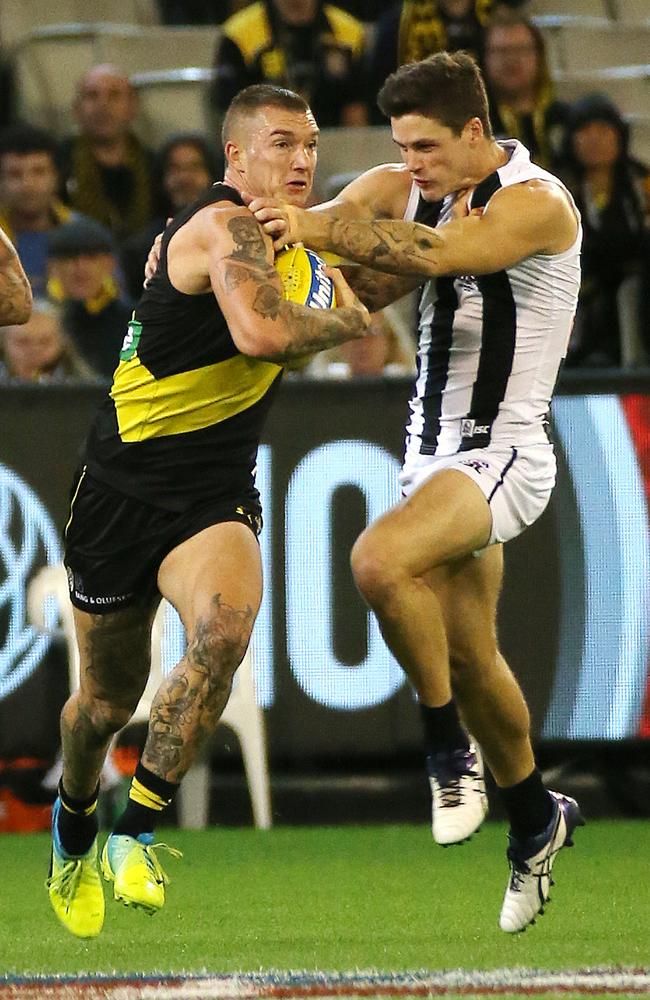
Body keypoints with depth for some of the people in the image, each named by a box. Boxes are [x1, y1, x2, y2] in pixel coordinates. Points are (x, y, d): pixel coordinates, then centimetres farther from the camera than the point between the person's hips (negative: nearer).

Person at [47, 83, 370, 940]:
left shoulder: (280, 234, 12)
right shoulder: (225, 225, -16)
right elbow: (264, 331, -34)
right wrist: (346, 322, -17)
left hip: (214, 497, 5)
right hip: (124, 485, -5)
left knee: (224, 624, -28)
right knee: (108, 699, 10)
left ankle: (135, 834, -19)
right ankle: (74, 821, 43)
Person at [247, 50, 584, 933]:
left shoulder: (536, 204, -18)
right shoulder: (409, 193, 5)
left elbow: (436, 254, -34)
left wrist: (321, 231, -37)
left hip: (503, 453, -8)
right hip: (434, 449, 8)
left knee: (380, 560, -32)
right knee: (468, 656, 15)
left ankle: (451, 748, -15)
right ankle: (537, 820, 35)